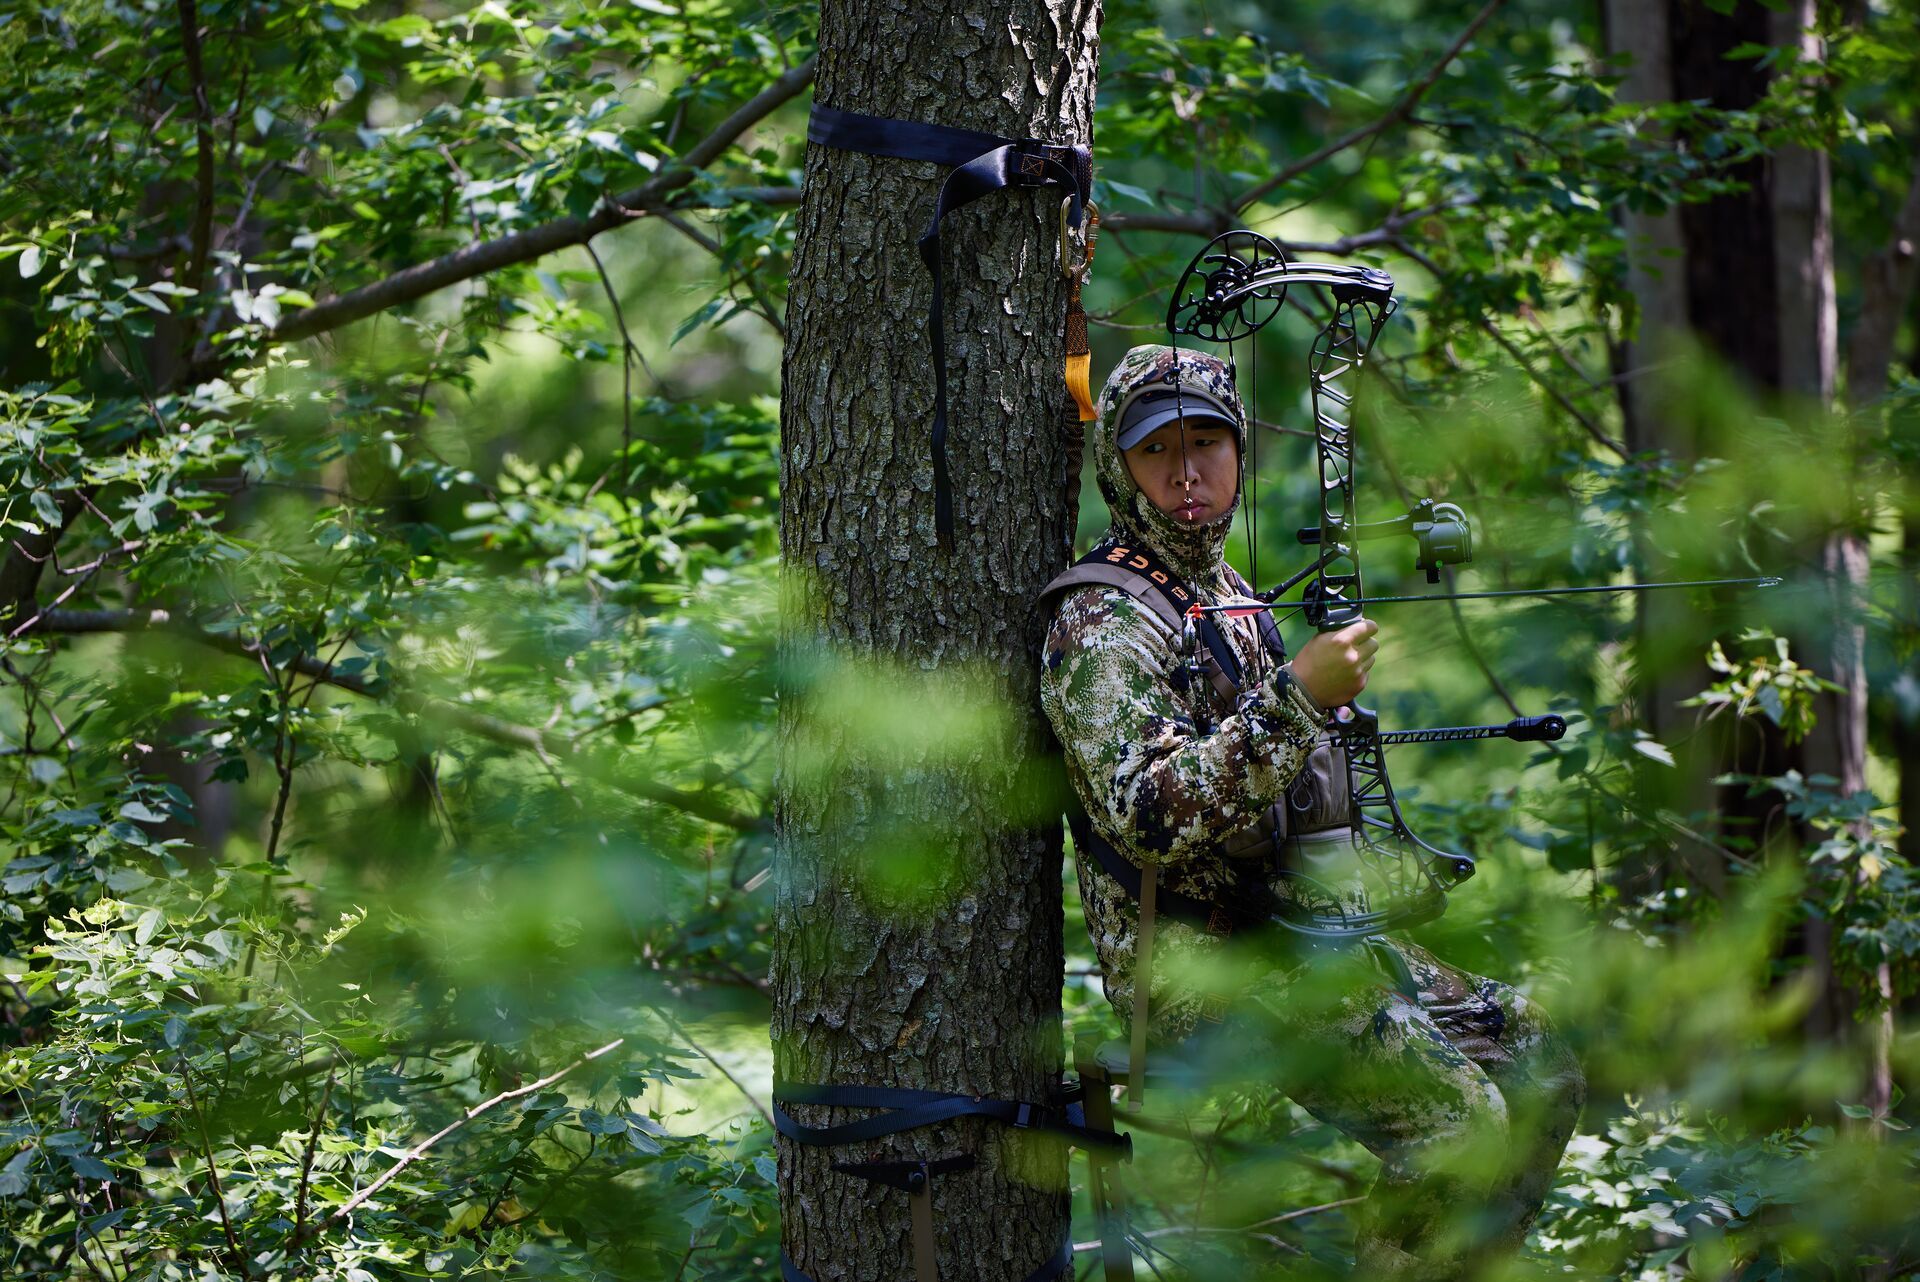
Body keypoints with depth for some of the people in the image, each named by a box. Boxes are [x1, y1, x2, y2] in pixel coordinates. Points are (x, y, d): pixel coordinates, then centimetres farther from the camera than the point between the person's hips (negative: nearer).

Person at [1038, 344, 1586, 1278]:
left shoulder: (1227, 595, 17)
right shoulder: (1103, 622, -13)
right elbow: (1150, 818, -27)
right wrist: (1297, 697, -27)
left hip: (1298, 939, 9)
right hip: (1202, 966, -9)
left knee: (1537, 1070, 7)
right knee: (1456, 1123, -20)